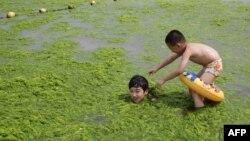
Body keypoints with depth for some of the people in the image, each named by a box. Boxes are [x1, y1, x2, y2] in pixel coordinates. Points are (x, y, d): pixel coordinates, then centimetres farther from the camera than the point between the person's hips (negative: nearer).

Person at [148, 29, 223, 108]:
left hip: (214, 65, -10)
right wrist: (157, 68, 21)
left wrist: (163, 80, -28)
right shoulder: (185, 48, 2)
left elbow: (179, 70, -35)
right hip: (209, 65, 10)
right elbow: (171, 58, 17)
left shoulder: (188, 51, -26)